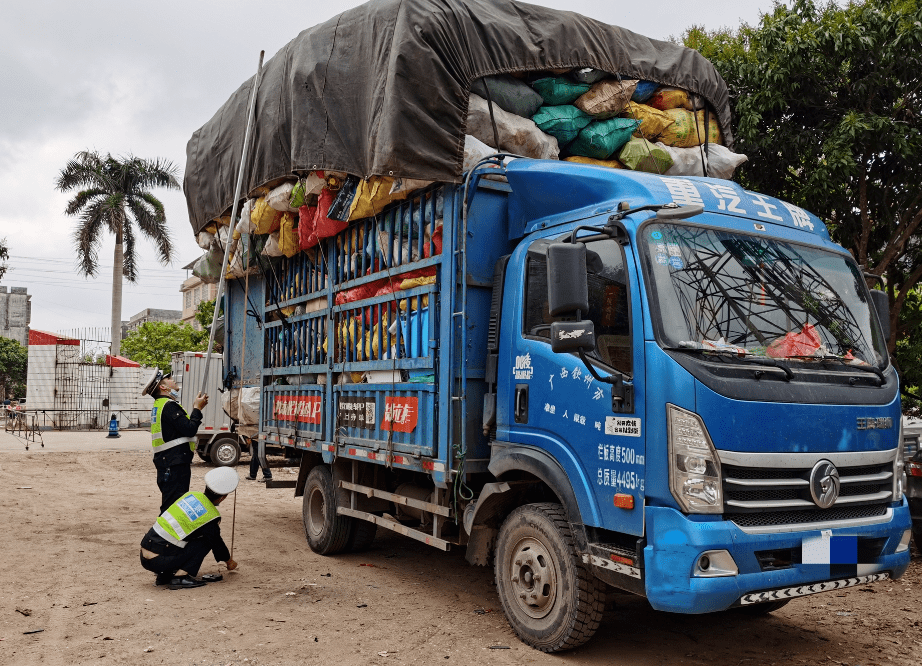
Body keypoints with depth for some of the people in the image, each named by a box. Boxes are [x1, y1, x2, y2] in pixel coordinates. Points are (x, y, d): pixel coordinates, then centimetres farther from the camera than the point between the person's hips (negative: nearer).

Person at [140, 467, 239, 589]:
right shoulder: (211, 517, -10)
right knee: (205, 541, 3)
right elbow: (217, 543, 7)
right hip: (159, 562, -7)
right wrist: (229, 562, 30)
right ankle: (180, 577, -7)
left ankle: (164, 576, 17)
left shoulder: (191, 495, 9)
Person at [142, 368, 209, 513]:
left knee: (170, 505, 16)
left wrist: (196, 408, 13)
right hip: (175, 464, -11)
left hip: (166, 463, 11)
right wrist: (197, 409, -7)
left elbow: (184, 426, 20)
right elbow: (189, 429, -20)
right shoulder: (169, 405, -14)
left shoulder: (160, 405, 20)